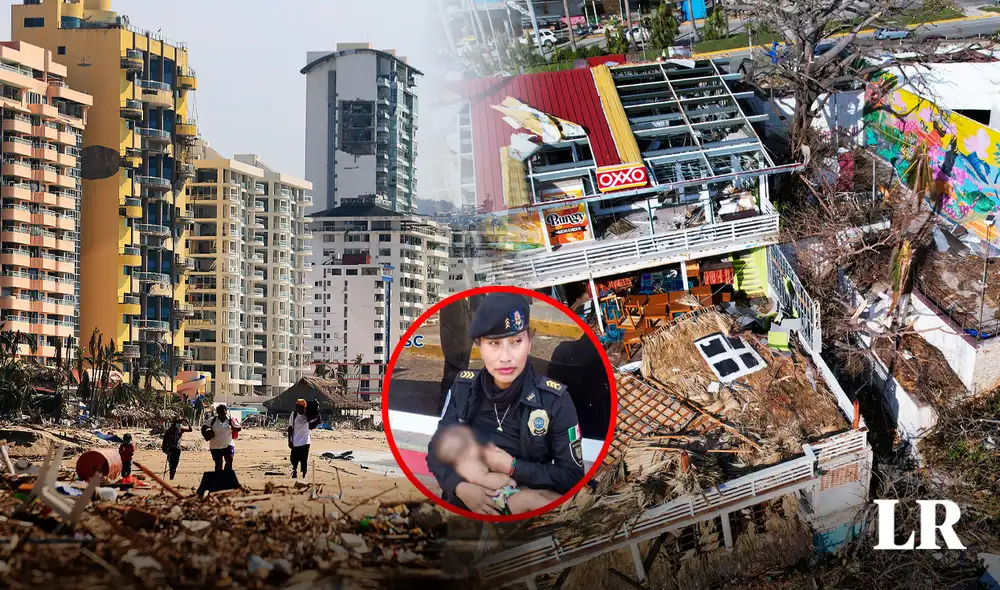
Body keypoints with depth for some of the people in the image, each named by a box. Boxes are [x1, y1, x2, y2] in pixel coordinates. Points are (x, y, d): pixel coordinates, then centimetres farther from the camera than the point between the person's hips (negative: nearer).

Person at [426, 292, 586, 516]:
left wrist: (511, 467, -14)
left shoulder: (554, 400, -8)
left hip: (525, 510, -2)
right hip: (464, 505, 2)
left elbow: (573, 476, -6)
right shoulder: (464, 388, 1)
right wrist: (460, 486, -17)